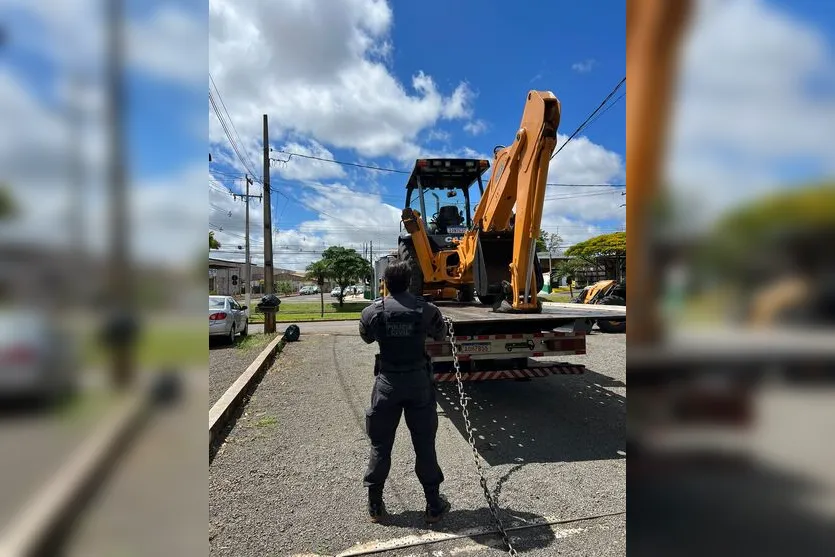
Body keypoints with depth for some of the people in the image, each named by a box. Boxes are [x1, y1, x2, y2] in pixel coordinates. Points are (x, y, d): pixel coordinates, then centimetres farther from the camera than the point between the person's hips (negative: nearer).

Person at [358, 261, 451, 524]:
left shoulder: (372, 312, -9)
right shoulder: (426, 309, -9)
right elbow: (441, 334, 9)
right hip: (419, 382, 0)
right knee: (424, 444, 12)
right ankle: (433, 504, 23)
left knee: (380, 445, 14)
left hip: (387, 383, 0)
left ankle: (375, 504, 26)